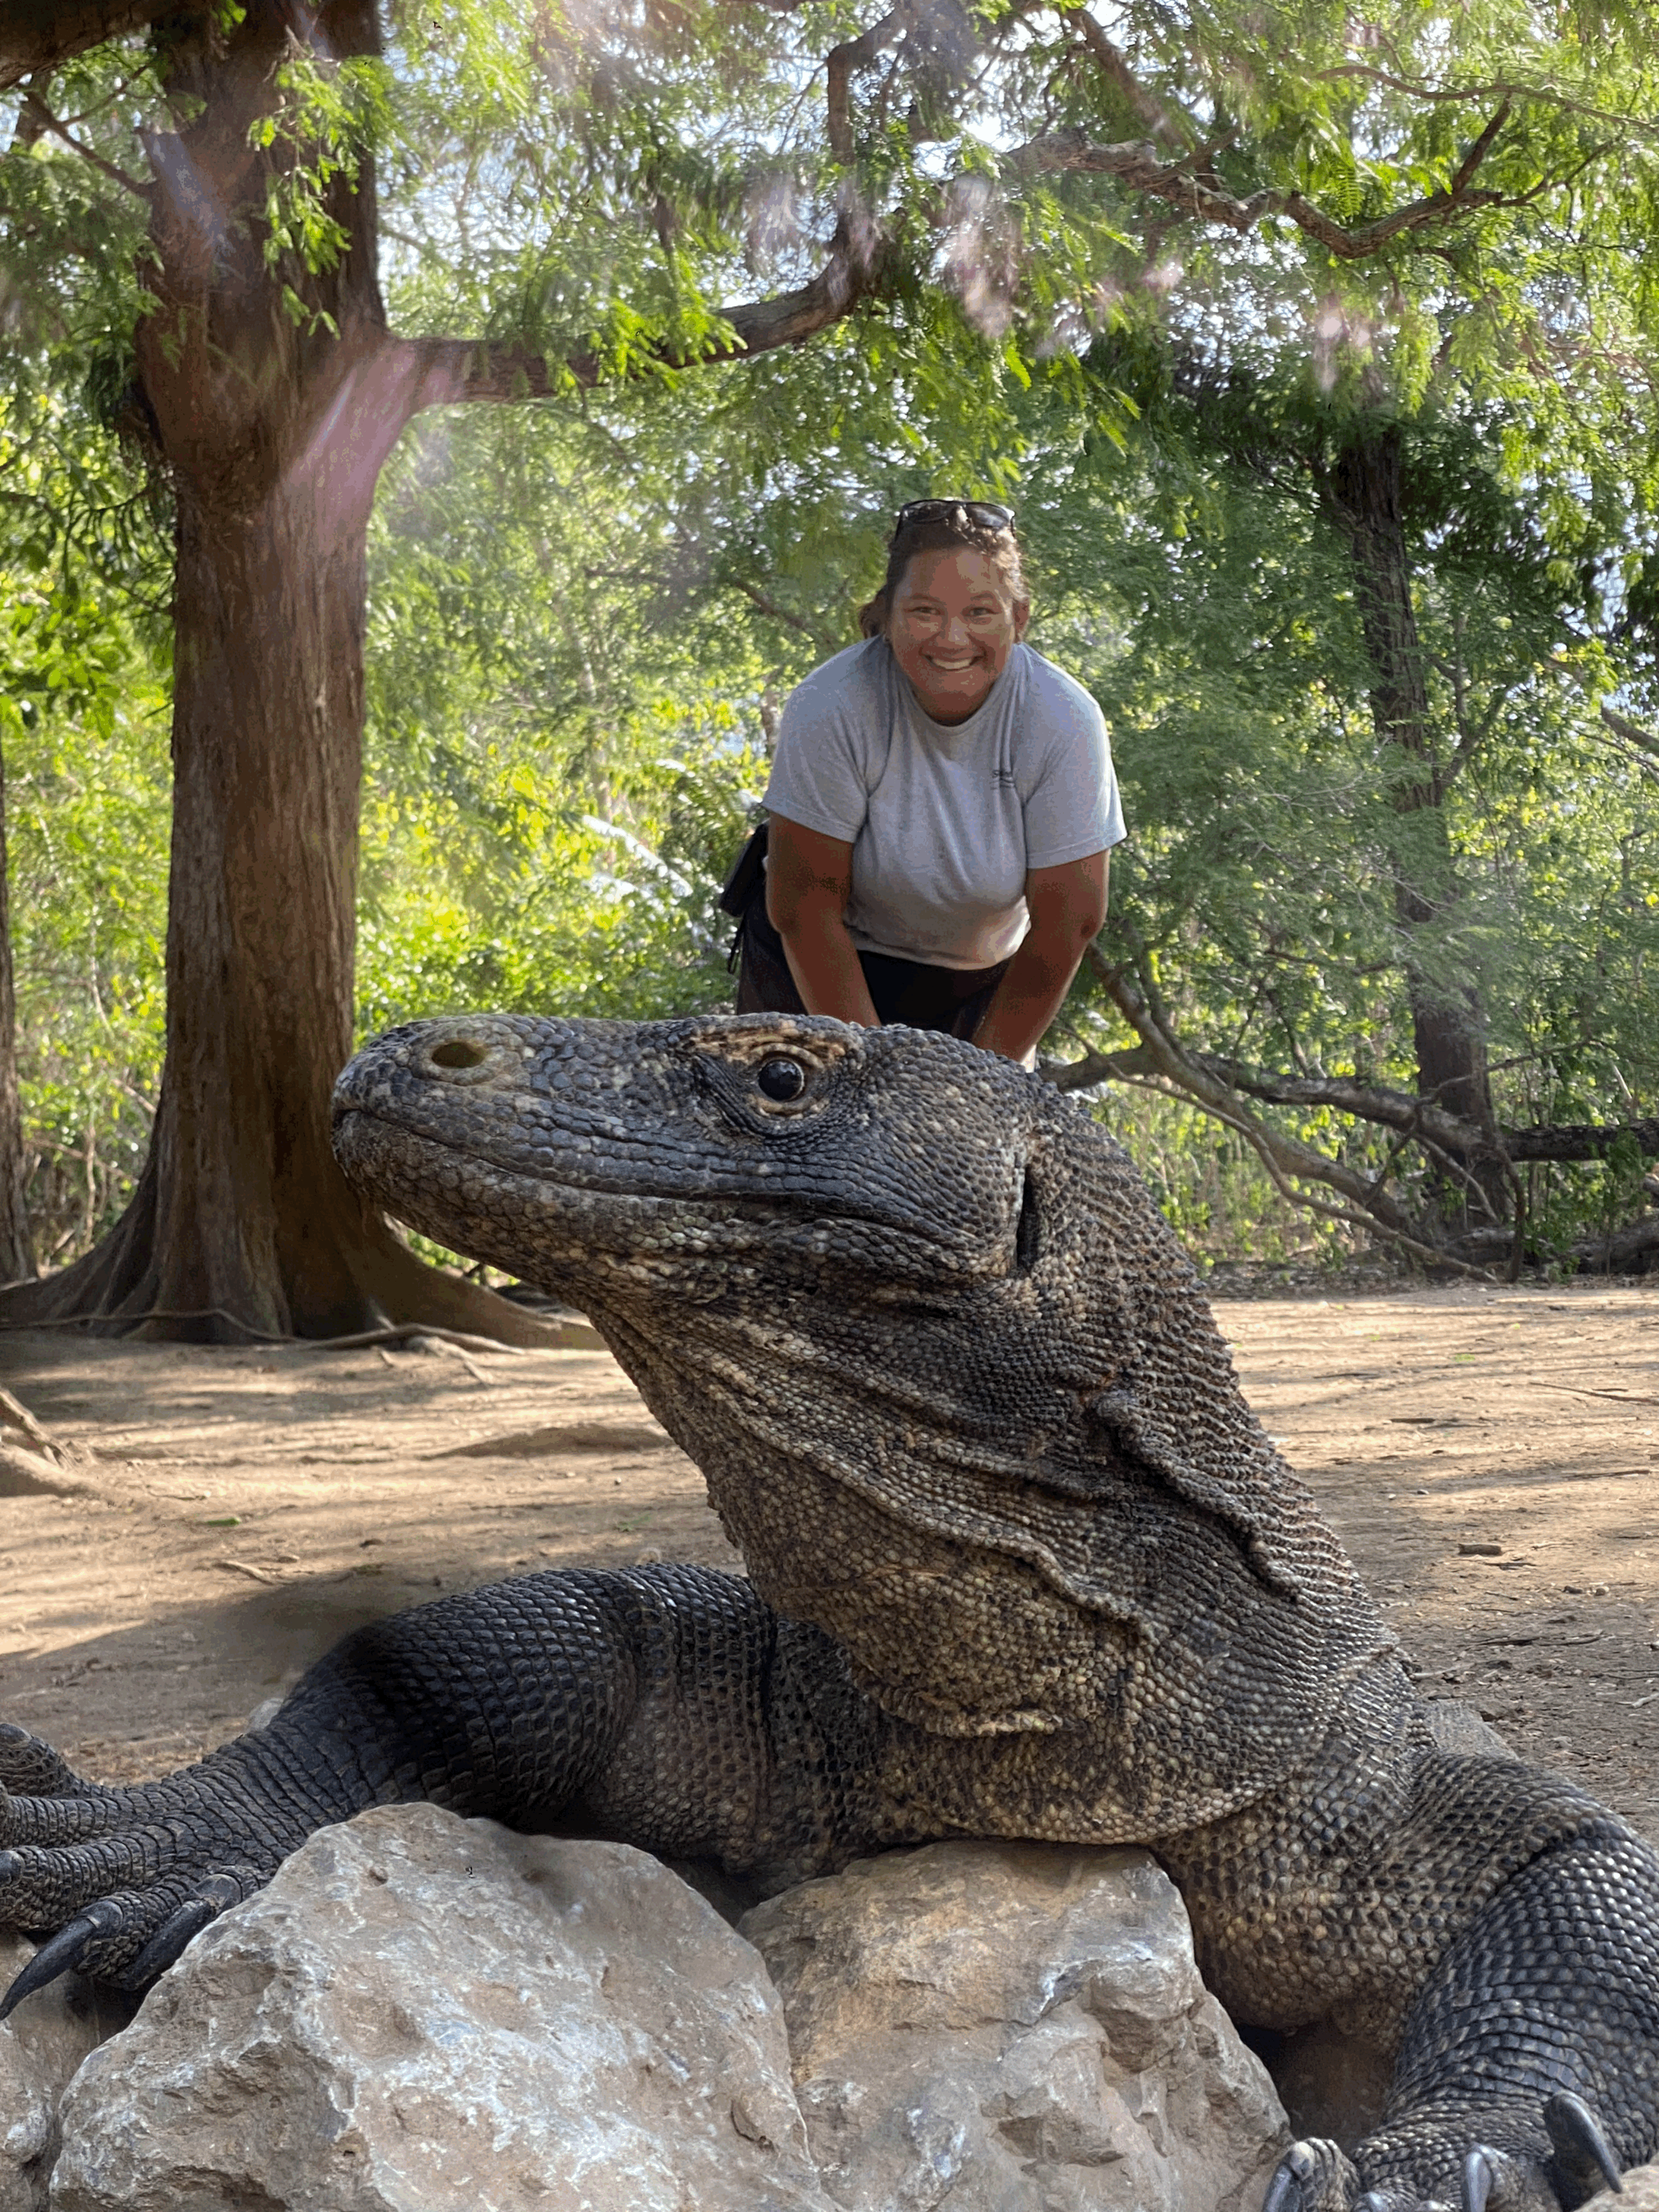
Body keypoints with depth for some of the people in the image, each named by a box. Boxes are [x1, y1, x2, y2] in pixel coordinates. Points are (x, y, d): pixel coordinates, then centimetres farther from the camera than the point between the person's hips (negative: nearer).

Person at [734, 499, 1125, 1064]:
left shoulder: (1064, 721, -20)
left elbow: (1067, 923, -15)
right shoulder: (830, 708, -24)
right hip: (814, 973, -1)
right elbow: (803, 911, -20)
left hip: (983, 980, 1)